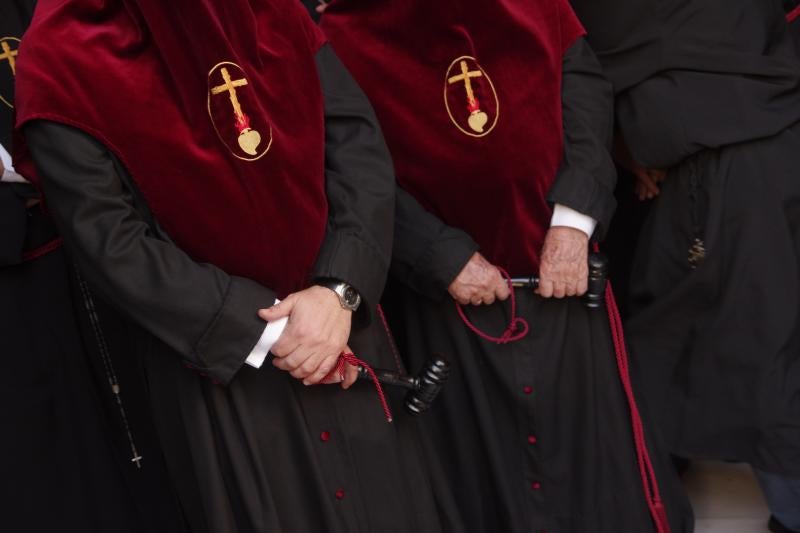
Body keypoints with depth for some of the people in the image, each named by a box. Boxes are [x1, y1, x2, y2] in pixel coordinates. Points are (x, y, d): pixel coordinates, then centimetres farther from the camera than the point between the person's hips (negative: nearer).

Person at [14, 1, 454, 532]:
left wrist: (340, 287, -17)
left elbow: (359, 137, -4)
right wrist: (267, 329, -19)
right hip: (218, 361, -4)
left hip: (339, 322, 4)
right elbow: (113, 248, -18)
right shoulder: (61, 57, -15)